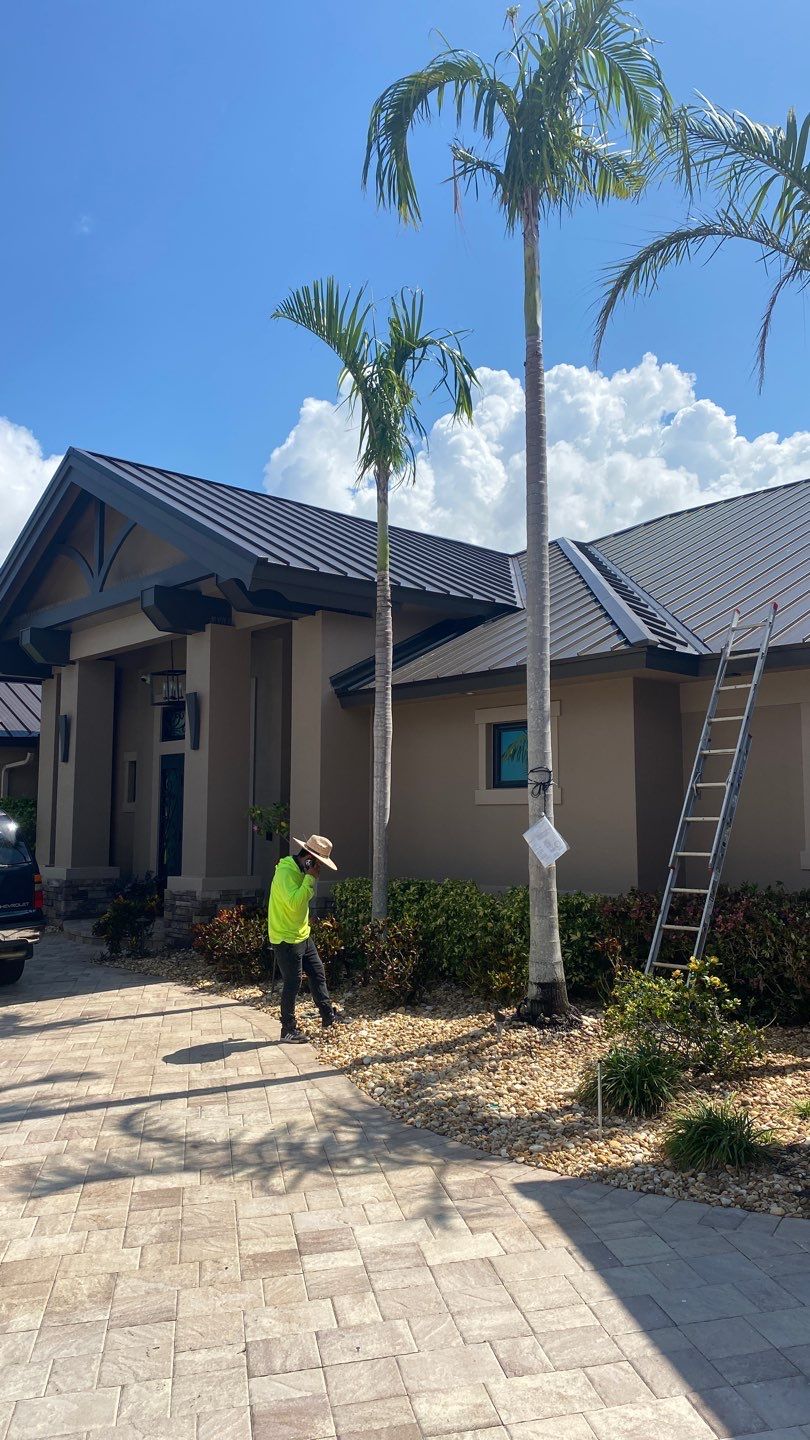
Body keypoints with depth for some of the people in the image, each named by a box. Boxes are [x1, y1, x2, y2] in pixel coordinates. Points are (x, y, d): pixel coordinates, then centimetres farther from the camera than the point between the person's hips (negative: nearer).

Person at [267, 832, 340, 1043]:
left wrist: (310, 879, 5)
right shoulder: (286, 871, -23)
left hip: (303, 935, 10)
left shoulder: (299, 871, 8)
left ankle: (329, 1016, 26)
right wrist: (310, 879, -27)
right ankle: (288, 1031, 9)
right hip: (287, 939, -10)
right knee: (292, 983, -1)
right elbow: (294, 903, -32)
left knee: (317, 973, 15)